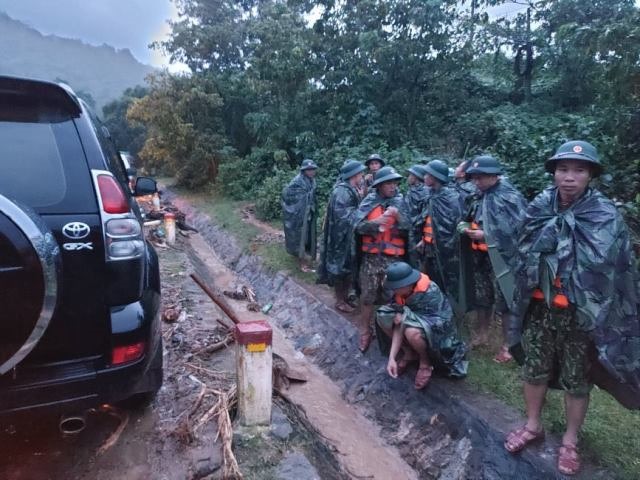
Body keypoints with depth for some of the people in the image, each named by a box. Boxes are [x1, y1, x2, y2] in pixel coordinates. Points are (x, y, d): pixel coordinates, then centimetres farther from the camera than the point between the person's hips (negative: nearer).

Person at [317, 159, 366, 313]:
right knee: (341, 267, 3)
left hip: (351, 235, 9)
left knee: (349, 266, 16)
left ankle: (345, 296, 29)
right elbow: (341, 215, -26)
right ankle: (340, 301, 15)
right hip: (342, 236, -9)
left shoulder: (353, 190, 10)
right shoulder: (342, 191, -20)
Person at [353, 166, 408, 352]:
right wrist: (375, 222, -21)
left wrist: (398, 215, -20)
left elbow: (409, 229, -3)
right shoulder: (369, 201, 3)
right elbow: (358, 226, -5)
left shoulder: (401, 202, 2)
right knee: (367, 296, 6)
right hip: (371, 256, 0)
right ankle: (365, 331, 22)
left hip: (393, 257, 0)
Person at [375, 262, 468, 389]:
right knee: (382, 316, -14)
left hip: (437, 333, -6)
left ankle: (425, 362, -4)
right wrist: (392, 357, -20)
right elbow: (399, 326, -13)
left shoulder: (430, 293, -32)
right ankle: (409, 353, 5)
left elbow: (440, 324, -33)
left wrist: (406, 315, -27)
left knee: (412, 331, -39)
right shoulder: (401, 293, -13)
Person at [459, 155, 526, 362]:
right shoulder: (478, 196, 9)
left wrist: (486, 235, -20)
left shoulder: (510, 197, -14)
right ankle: (482, 333, 34)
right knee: (480, 297, 17)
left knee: (505, 300, 1)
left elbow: (518, 229, -18)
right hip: (479, 255, 7)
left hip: (500, 256, -7)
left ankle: (507, 344, 14)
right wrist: (467, 227, 0)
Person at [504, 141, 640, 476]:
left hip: (582, 314, -2)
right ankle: (533, 426, 39)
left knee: (576, 380, 13)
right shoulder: (539, 209, -2)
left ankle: (570, 441, 35)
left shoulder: (606, 217, -9)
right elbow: (524, 256, 1)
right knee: (534, 369, 17)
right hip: (540, 308, 3)